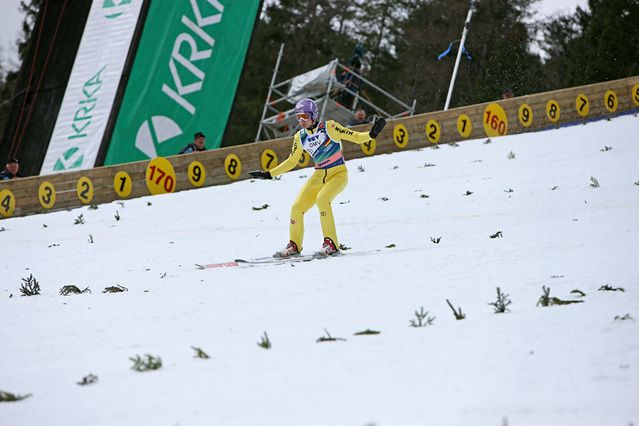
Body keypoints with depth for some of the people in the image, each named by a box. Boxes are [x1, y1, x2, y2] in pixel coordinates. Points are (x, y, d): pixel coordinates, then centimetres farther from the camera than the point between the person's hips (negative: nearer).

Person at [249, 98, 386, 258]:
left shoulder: (329, 127, -12)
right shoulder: (300, 137, 4)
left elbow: (356, 137, -13)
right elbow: (291, 162, 16)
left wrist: (372, 134, -32)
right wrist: (269, 174, 14)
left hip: (338, 174, -5)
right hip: (319, 177, 5)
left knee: (322, 198, -31)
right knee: (297, 207, -8)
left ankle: (331, 243, -23)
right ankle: (294, 245, 13)